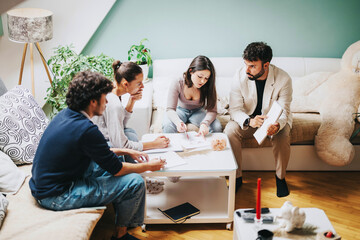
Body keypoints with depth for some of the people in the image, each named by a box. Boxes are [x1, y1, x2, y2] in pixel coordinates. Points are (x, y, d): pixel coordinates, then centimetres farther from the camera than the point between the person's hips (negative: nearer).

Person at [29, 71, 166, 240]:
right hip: (56, 197, -10)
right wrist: (149, 166, 0)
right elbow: (116, 169, -15)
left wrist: (126, 152, 15)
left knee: (117, 156, 18)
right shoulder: (86, 129, -26)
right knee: (135, 183, -11)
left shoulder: (66, 114, 2)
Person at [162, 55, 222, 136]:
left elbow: (212, 110, -21)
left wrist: (204, 123, -45)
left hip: (198, 111, 1)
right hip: (180, 110, -1)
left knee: (217, 127, -25)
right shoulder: (177, 84, -25)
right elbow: (170, 109, -27)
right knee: (167, 126, -34)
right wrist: (178, 122, -51)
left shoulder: (208, 87, -21)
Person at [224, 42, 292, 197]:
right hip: (248, 119, 1)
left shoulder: (283, 79, -21)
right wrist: (249, 121, -39)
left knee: (282, 135, -33)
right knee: (230, 130, -28)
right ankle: (237, 177, -12)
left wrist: (277, 125, -44)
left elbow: (283, 112, -19)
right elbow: (235, 109, -16)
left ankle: (280, 177, -7)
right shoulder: (240, 76, -18)